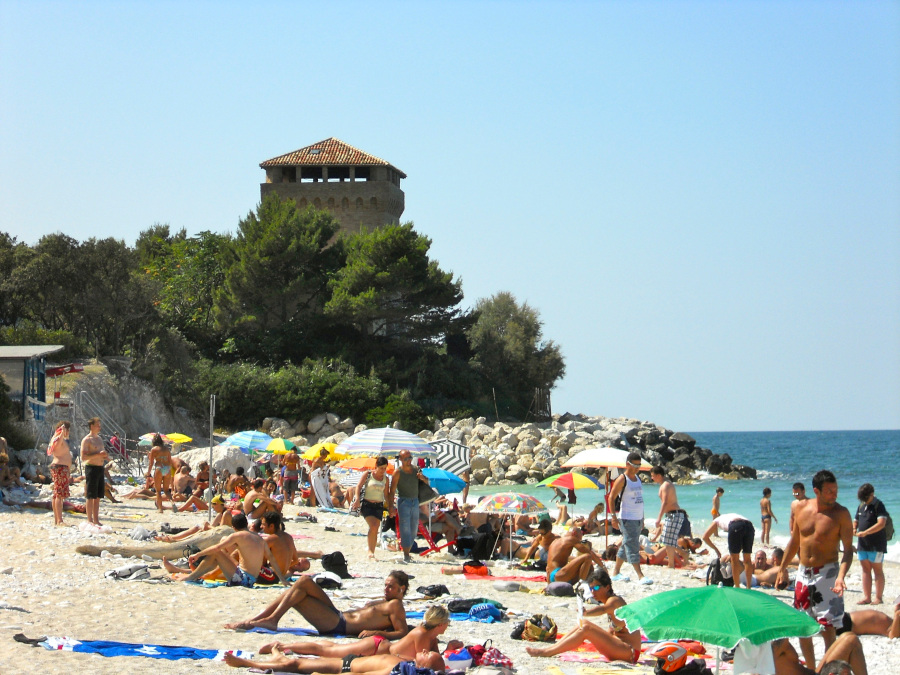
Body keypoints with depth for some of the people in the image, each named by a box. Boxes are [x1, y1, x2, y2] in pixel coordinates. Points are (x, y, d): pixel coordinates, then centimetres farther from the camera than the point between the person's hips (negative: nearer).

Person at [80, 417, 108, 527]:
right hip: (91, 468, -8)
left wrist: (105, 455, 7)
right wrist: (98, 455, -22)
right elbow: (83, 457, -17)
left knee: (98, 497, 10)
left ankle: (96, 520, 14)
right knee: (90, 496, -6)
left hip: (100, 468, 8)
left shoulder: (99, 439, 18)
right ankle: (90, 520, -5)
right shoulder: (86, 440, -8)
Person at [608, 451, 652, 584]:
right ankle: (640, 576, -16)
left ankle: (616, 573, 21)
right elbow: (611, 497, -11)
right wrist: (614, 516, -17)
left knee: (626, 546, 13)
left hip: (638, 518, 8)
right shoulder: (622, 480, -9)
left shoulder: (637, 478, 15)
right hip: (627, 519, -8)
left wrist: (642, 518, 19)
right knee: (632, 547, -11)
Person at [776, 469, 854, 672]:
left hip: (826, 573, -5)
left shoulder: (840, 514, -10)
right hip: (803, 573, 6)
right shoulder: (803, 508, 4)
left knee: (827, 628, -10)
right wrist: (782, 568, 18)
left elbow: (848, 549, -13)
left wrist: (841, 577, -27)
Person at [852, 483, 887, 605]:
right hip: (863, 544, 7)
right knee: (865, 570, 6)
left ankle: (878, 597, 1)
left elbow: (881, 523, -23)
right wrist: (854, 529, -3)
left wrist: (865, 533, -27)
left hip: (876, 545, -7)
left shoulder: (878, 505, -10)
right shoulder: (861, 506, 12)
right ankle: (866, 597, 8)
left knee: (877, 570, -1)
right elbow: (856, 520, 22)